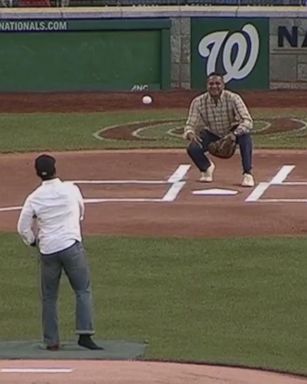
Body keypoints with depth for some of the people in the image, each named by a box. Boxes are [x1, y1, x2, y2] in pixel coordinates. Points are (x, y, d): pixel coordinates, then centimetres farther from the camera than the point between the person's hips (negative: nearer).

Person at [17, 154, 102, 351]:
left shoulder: (34, 198, -2)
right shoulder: (71, 189, -1)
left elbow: (23, 227, 1)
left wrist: (34, 242, 19)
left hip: (47, 250, 1)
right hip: (71, 245, -1)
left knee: (49, 297, 11)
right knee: (83, 291, 4)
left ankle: (51, 341, 10)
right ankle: (85, 334, -9)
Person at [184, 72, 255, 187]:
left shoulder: (233, 98, -27)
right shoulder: (198, 102, -20)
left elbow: (247, 121, -35)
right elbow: (189, 125, -18)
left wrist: (233, 134, -54)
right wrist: (190, 134, -44)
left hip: (233, 132, -2)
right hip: (212, 134, 2)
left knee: (245, 136, -36)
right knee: (192, 148, -23)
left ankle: (247, 174, -23)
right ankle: (206, 167, 13)